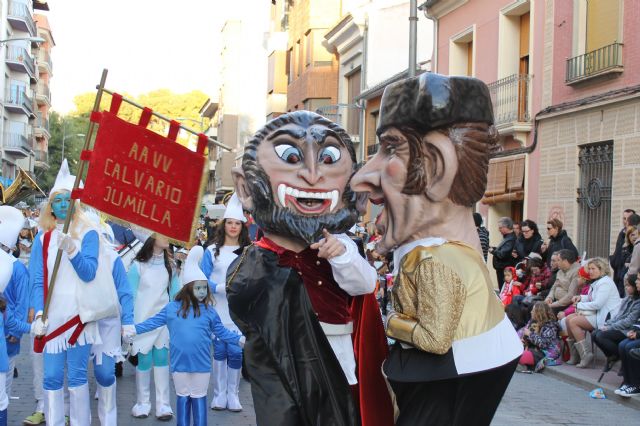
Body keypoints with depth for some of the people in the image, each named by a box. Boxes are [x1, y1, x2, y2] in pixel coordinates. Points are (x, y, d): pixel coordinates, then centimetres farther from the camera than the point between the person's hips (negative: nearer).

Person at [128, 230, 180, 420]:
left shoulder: (169, 264, 4)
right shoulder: (138, 265, -8)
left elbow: (175, 292, 8)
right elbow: (130, 294, -5)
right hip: (143, 320, -3)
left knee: (161, 358, 1)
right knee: (144, 361, 3)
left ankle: (163, 403, 5)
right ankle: (142, 402, 17)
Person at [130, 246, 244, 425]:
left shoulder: (209, 311, 1)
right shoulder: (172, 308, -2)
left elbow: (222, 332, 7)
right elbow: (154, 322, 2)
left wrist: (240, 339, 0)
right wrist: (134, 330, -4)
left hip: (201, 363, 0)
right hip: (180, 362, 0)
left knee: (199, 397, 10)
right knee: (183, 397, 13)